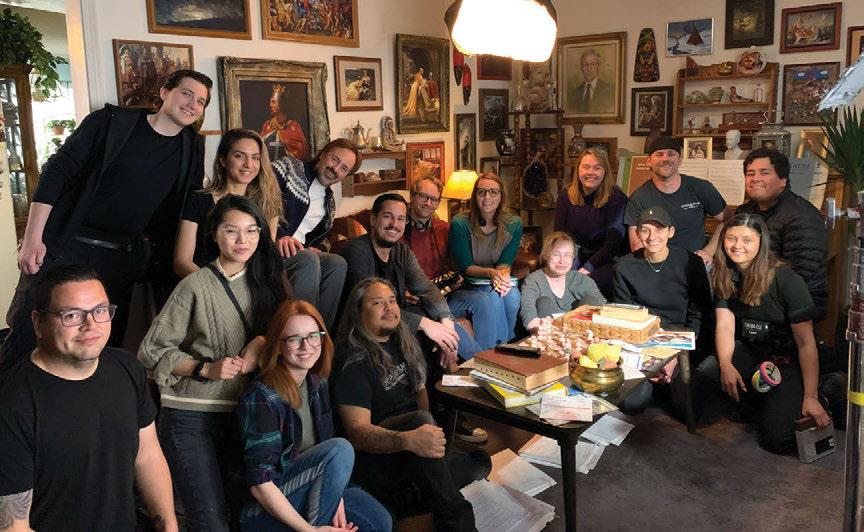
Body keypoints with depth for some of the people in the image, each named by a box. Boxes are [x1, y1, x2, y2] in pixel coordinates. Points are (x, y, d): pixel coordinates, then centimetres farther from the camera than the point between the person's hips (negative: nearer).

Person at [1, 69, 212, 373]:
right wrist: (33, 238, -11)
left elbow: (183, 210, 13)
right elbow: (56, 173, -5)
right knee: (28, 339, -2)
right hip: (64, 246, -3)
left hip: (120, 257, 3)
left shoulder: (192, 148, 8)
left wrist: (167, 263, 6)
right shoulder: (111, 122, -3)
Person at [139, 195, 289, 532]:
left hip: (241, 416, 4)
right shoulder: (195, 286, -8)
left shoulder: (266, 281, 5)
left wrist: (262, 342, -8)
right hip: (190, 418, -4)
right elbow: (151, 352, -7)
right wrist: (206, 369, -17)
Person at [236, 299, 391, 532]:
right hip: (269, 508, -7)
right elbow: (260, 483, -23)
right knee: (341, 448, -25)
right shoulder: (261, 398, -21)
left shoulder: (318, 384, 1)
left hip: (314, 489, 7)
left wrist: (335, 497, -8)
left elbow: (326, 448, 7)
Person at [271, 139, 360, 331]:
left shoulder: (329, 202, 23)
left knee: (337, 263, -20)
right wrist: (278, 235, -24)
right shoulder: (290, 167, 3)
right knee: (308, 259, -32)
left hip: (299, 251, 6)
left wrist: (314, 248, 0)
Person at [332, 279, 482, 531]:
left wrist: (427, 435, 0)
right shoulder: (353, 362, -14)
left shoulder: (403, 342, 10)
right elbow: (357, 432, -23)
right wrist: (408, 440, -41)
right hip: (375, 452, -8)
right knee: (419, 419, -36)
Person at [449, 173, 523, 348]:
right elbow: (465, 267, -10)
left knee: (512, 294, -30)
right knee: (492, 299, -33)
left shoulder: (514, 225, 1)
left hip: (496, 283, 3)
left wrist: (502, 275, -28)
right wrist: (490, 273, -30)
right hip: (465, 286, -3)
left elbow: (505, 263, -3)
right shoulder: (460, 224, -9)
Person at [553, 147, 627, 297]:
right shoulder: (566, 196, 7)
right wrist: (570, 268, -14)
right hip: (573, 258, 3)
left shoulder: (616, 198, -6)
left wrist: (587, 268, -18)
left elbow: (612, 245, -9)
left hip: (604, 261, -3)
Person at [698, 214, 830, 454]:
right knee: (706, 372, -25)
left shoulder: (787, 281, -21)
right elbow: (725, 323, -9)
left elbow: (806, 342, -19)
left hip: (789, 361, -5)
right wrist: (726, 364, -28)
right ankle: (761, 404, 2)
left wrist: (811, 397, -22)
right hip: (750, 352, 5)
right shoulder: (725, 276, -3)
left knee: (775, 440, -19)